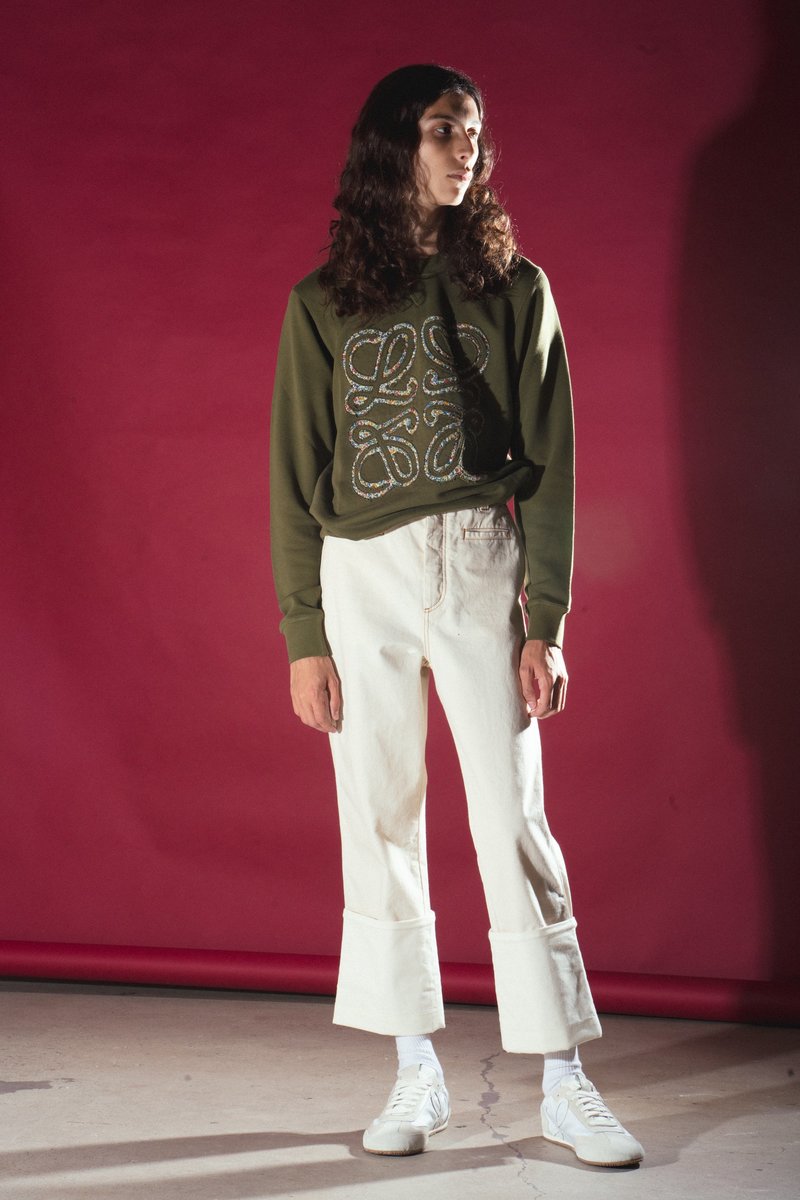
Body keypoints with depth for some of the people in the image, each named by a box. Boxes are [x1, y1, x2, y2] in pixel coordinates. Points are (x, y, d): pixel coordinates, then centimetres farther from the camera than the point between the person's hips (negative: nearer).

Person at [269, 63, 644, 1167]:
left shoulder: (514, 288, 7)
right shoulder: (324, 301, 7)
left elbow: (549, 463, 3)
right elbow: (295, 478, 7)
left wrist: (547, 622, -5)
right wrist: (304, 638, 1)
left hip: (482, 567, -1)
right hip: (361, 578, 1)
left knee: (515, 820, -3)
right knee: (379, 826, 4)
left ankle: (565, 1086, 4)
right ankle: (416, 1076, 16)